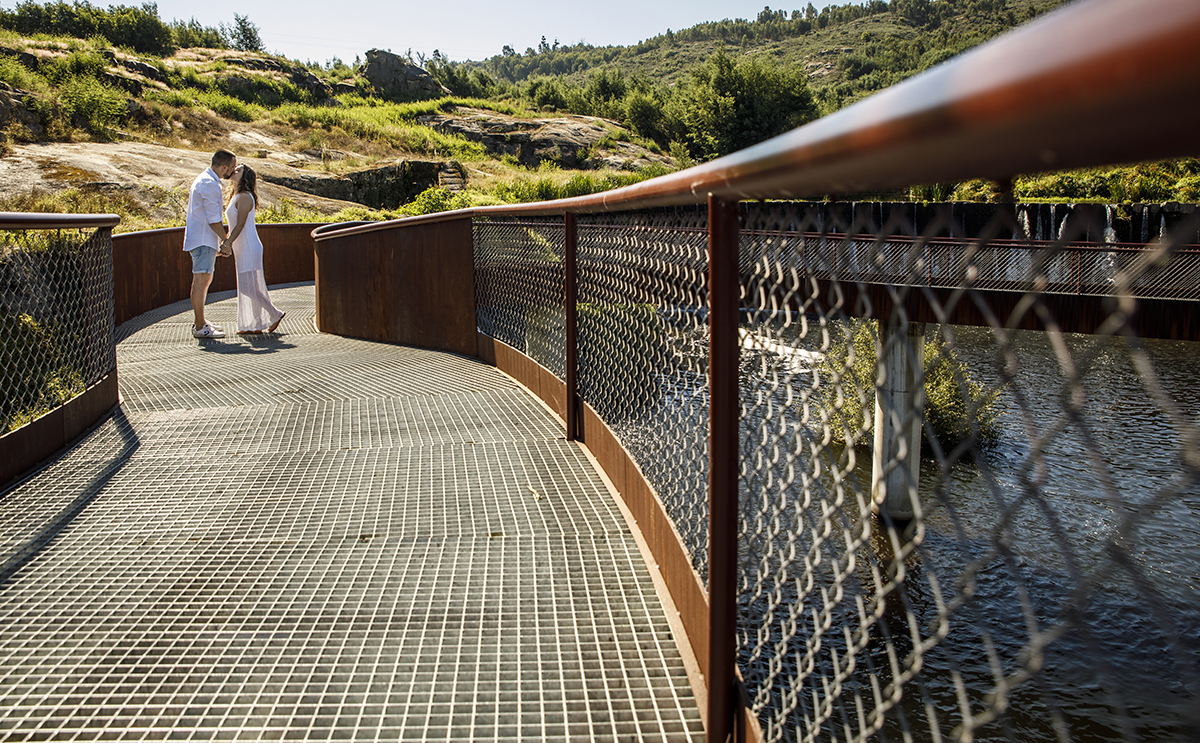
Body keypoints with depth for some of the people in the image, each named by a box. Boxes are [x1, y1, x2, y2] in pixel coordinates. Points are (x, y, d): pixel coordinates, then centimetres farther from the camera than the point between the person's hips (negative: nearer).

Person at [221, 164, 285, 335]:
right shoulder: (236, 196, 16)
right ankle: (257, 324, 12)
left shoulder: (244, 197, -13)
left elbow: (240, 225, -18)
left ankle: (275, 314, 2)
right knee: (249, 287, 9)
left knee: (248, 287, -8)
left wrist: (228, 243, -21)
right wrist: (226, 241, 14)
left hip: (249, 248, -10)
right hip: (242, 248, 10)